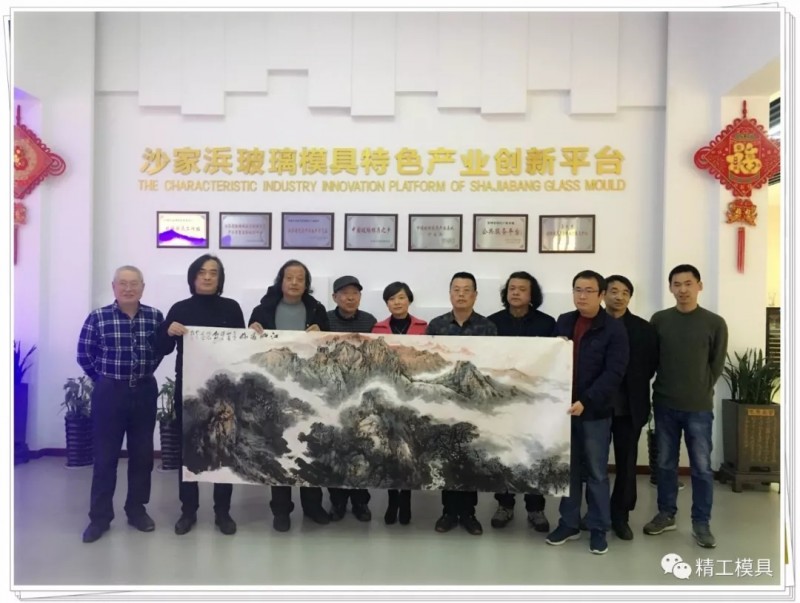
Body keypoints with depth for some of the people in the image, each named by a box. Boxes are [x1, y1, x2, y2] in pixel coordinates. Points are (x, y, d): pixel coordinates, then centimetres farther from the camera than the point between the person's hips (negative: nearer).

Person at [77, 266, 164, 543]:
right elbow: (84, 355, 1)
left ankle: (137, 509, 24)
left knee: (142, 454, 10)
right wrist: (106, 376, 4)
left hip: (145, 392, 2)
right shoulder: (98, 317, -7)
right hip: (109, 393, -2)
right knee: (105, 455, 3)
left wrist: (143, 373, 8)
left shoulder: (155, 317, -1)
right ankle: (100, 516, 16)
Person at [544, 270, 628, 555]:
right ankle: (569, 523, 26)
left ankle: (598, 528, 21)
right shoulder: (562, 322, 7)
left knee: (596, 472, 7)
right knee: (567, 469, 13)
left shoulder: (614, 329, -7)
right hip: (563, 407, 4)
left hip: (596, 412, -4)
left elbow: (614, 373, -14)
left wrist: (586, 402, -22)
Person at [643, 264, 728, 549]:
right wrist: (665, 388, 2)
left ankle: (701, 523, 18)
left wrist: (700, 391, 3)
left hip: (699, 407, -2)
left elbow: (717, 365, 3)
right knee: (665, 463, 12)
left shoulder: (715, 323, -3)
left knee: (701, 467, 5)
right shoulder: (659, 320, 1)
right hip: (664, 404, 2)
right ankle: (666, 514, 26)